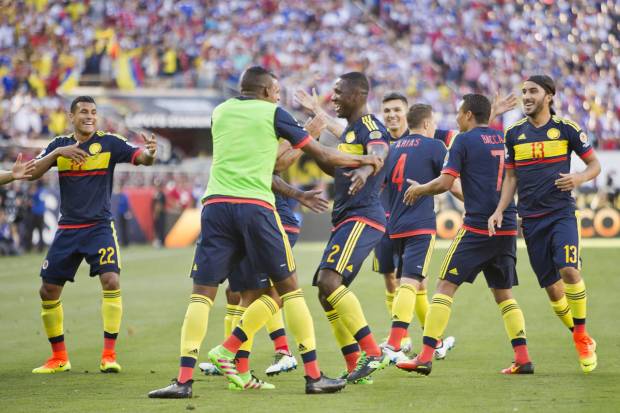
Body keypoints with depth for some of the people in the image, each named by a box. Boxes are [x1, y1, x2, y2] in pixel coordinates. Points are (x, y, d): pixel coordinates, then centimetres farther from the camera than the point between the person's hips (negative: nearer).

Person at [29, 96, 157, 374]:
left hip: (100, 226, -3)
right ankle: (59, 358, 19)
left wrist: (149, 153, -39)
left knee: (111, 281, -22)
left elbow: (141, 158, -15)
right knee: (48, 291, 3)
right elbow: (32, 173, -5)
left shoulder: (109, 143, -3)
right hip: (67, 229, 3)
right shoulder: (59, 145, 5)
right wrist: (57, 153, -20)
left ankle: (109, 355, -14)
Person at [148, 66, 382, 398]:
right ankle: (313, 375, 8)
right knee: (288, 287, 9)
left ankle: (184, 379, -12)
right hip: (255, 206, -2)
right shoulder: (273, 113, 8)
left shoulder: (220, 112, 19)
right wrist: (364, 160, 30)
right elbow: (323, 155, 14)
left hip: (216, 204, 3)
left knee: (202, 293, 2)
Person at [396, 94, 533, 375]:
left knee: (446, 286, -3)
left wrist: (418, 189, 8)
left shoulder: (465, 140, -4)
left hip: (477, 226, -6)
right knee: (503, 294, 14)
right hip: (507, 227, 6)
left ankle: (426, 356, -9)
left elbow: (445, 183, -11)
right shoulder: (501, 139, 15)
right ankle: (523, 359, 5)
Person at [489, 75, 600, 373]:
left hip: (562, 213, -3)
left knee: (569, 270, -23)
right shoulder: (514, 133, 8)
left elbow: (594, 164, 6)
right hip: (531, 220, 3)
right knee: (551, 286, 1)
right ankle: (579, 339, 19)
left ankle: (583, 337, -8)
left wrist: (579, 178, -15)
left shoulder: (566, 128, 0)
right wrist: (500, 211, 4)